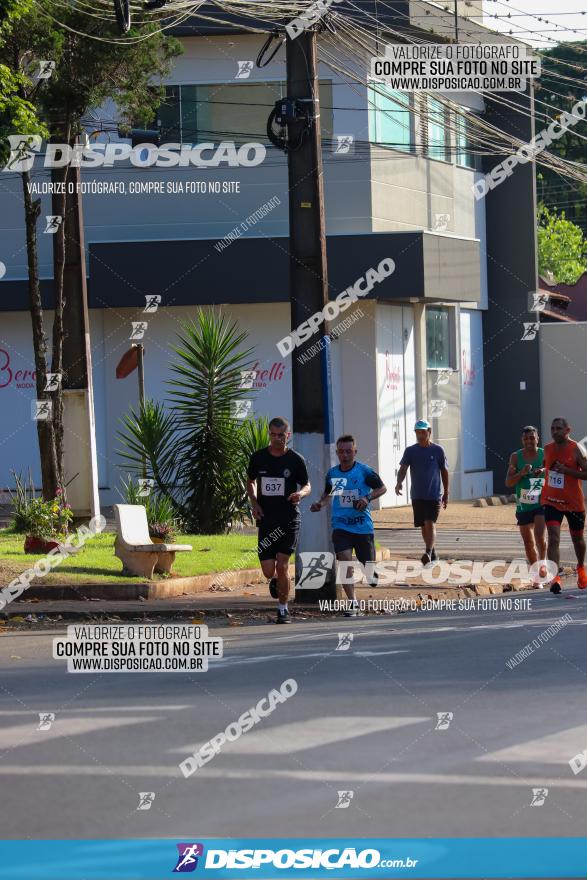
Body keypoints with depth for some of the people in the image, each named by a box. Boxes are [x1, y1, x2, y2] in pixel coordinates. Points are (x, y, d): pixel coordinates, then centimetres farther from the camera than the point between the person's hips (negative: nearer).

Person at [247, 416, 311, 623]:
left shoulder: (295, 460, -1)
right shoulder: (258, 458, 4)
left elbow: (307, 485, 8)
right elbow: (250, 481, 20)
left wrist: (301, 493, -16)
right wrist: (254, 502, 3)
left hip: (289, 520, -2)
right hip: (266, 520, 2)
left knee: (282, 564, -11)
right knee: (268, 571, -3)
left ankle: (283, 609, 4)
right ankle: (275, 580, 35)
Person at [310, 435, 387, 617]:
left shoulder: (364, 471, -7)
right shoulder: (332, 473, 5)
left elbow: (382, 488, 2)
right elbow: (327, 493, 22)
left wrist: (368, 497, -15)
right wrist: (320, 503, 1)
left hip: (363, 526, -2)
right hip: (341, 525, 2)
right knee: (345, 560, -17)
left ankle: (376, 574, 47)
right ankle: (353, 603, -13)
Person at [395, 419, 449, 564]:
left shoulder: (437, 450, -1)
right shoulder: (410, 451, 2)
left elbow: (444, 471, 7)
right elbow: (403, 468, -5)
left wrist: (446, 493, 9)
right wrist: (399, 482, -26)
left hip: (434, 495, -3)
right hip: (417, 496, 3)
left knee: (430, 523, -16)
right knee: (423, 526, 10)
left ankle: (428, 553, -23)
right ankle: (432, 553, 24)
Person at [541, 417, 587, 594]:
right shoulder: (547, 449, 3)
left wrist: (566, 470, -25)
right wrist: (542, 471, 4)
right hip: (551, 501, 2)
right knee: (553, 538, -16)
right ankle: (555, 577, -24)